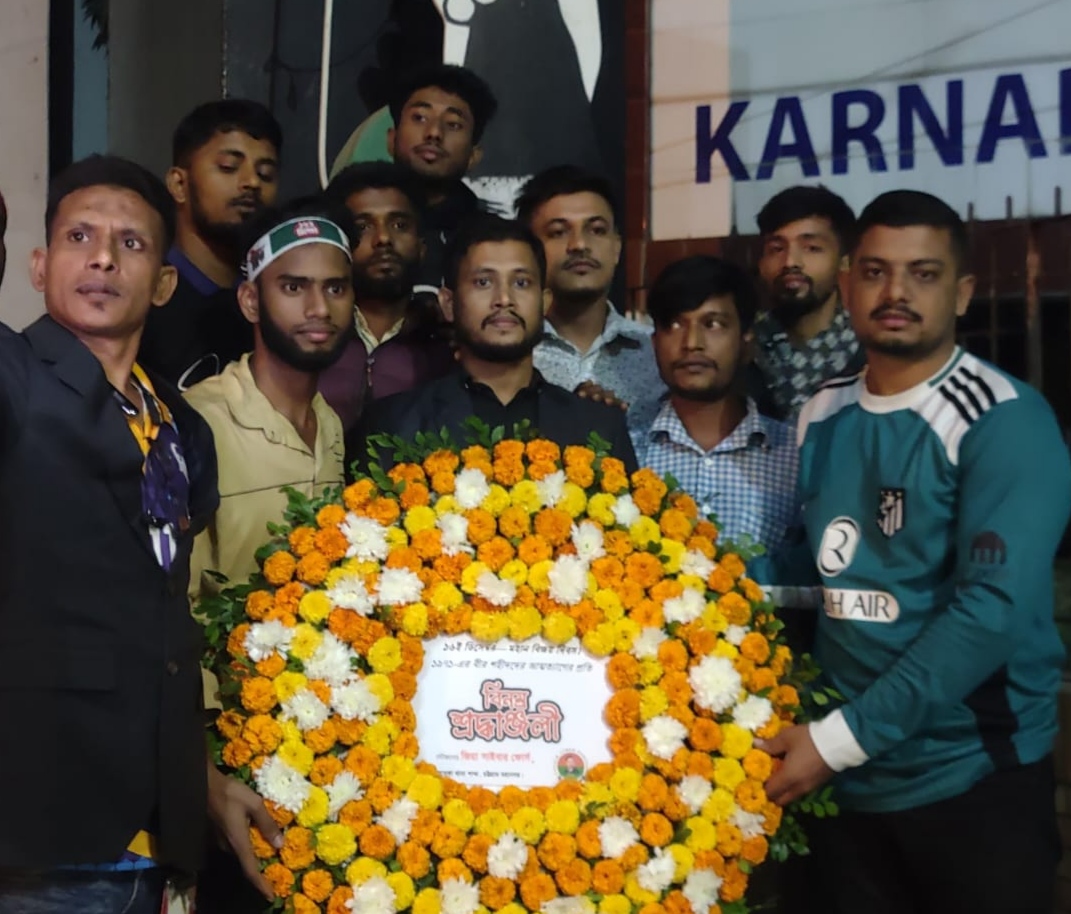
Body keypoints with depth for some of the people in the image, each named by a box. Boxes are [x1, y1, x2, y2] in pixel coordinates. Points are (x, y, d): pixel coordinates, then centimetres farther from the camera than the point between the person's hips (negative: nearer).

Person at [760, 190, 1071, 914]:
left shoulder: (1005, 421, -13)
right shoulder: (820, 420, 6)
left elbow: (994, 608, -21)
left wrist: (841, 738, -21)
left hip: (973, 781, -5)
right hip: (847, 782, 5)